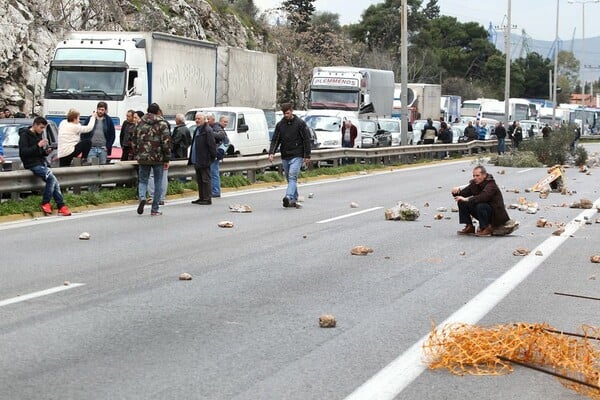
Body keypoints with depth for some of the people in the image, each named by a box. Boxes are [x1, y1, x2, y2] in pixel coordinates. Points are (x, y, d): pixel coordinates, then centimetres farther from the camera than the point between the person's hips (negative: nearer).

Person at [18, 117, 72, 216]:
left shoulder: (39, 135, 18)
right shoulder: (25, 135, -5)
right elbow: (23, 152, -17)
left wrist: (46, 151, 4)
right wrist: (38, 145, -22)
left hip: (42, 162, 7)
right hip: (32, 164, -7)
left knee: (52, 180, -15)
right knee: (52, 178, -26)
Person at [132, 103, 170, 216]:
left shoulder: (140, 124, 7)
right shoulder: (162, 124, -4)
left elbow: (135, 141, 11)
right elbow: (166, 142, -9)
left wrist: (137, 155, 20)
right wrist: (167, 159, -4)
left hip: (143, 158, 2)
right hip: (158, 158, -2)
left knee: (143, 180, 12)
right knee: (158, 183, 7)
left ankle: (142, 197, -18)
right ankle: (154, 209, 7)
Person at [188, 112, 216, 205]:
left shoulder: (207, 130, -14)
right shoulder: (197, 130, 17)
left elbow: (212, 145, -17)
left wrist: (213, 156, -17)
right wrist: (191, 158, 20)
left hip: (204, 161, -10)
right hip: (196, 161, 10)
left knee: (205, 180, -6)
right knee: (199, 180, 14)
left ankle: (207, 199, -3)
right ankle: (201, 198, 21)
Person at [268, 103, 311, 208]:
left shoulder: (300, 123, -3)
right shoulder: (280, 124, 8)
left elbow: (306, 140, -1)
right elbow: (275, 140, 7)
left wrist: (307, 155, -5)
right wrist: (271, 152, -9)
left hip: (296, 156, -5)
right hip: (285, 157, 5)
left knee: (292, 177, -18)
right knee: (289, 179, 9)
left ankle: (288, 197, -31)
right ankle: (294, 200, 16)